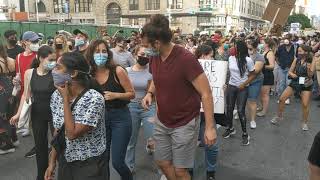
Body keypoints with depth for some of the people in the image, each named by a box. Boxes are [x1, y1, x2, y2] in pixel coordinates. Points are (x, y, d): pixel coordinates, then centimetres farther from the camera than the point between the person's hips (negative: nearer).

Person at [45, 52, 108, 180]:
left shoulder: (94, 99, -24)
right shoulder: (56, 95, -3)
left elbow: (72, 134, -26)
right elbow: (58, 131, 6)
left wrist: (66, 99, -23)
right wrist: (52, 161, 6)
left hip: (89, 165, -5)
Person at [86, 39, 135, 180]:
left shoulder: (117, 71, -14)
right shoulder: (90, 74, -3)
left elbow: (132, 94, -7)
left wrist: (115, 95, -22)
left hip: (120, 117, -4)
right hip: (100, 118, 4)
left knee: (117, 162, -1)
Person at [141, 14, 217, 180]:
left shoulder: (186, 59, -24)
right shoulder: (154, 58, -3)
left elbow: (206, 94, -21)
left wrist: (210, 127, -23)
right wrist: (150, 93, -4)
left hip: (184, 124, -6)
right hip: (161, 122, 6)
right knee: (162, 163, 17)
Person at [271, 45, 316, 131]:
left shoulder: (312, 61, -10)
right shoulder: (296, 60, -2)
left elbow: (310, 75, -13)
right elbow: (290, 71, 3)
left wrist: (308, 67, -30)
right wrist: (292, 74, -19)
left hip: (306, 85, -3)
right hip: (294, 82, 3)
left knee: (305, 105, -2)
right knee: (281, 99, -3)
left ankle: (304, 123, 20)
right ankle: (279, 116, 18)